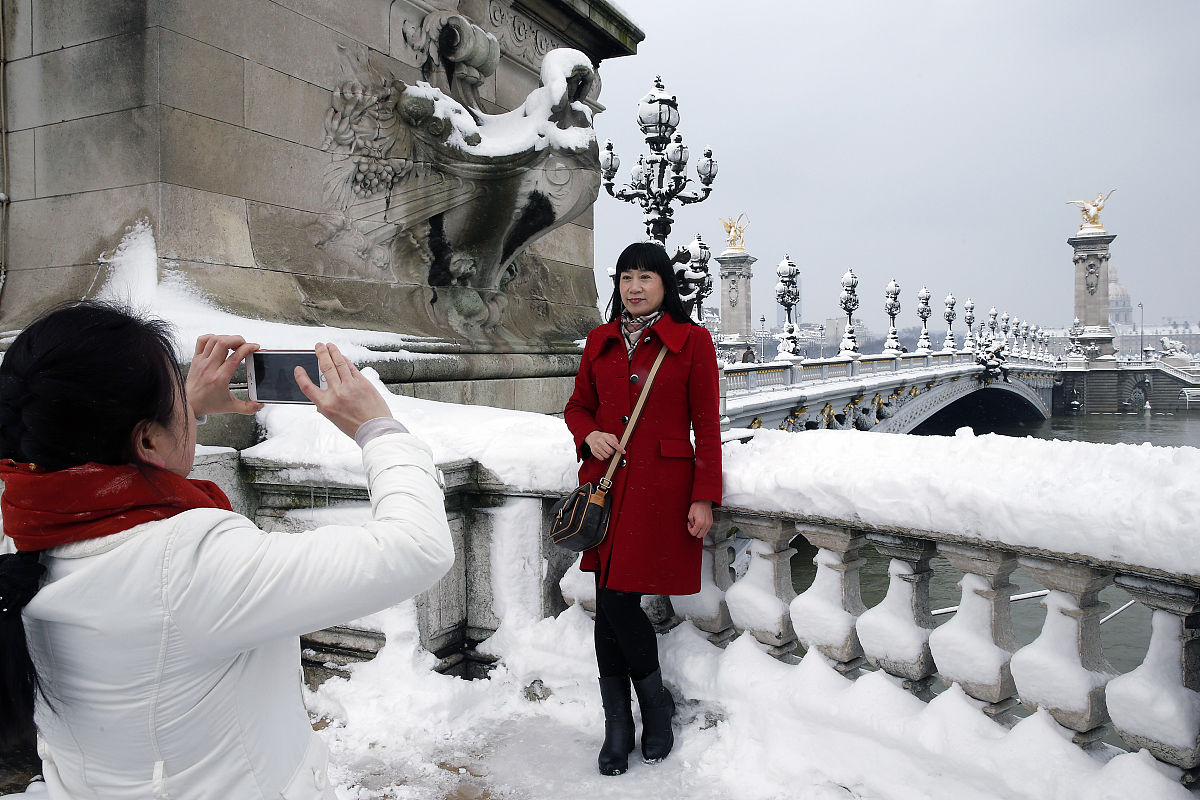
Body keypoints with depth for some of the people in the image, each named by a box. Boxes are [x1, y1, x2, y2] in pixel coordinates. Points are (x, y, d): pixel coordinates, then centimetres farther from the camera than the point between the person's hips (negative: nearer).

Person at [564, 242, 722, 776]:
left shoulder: (692, 340, 0)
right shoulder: (600, 340, 12)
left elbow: (706, 425, -2)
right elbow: (578, 405, 20)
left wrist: (704, 497, -7)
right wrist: (589, 435, -3)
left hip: (662, 489, -4)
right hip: (606, 485, 4)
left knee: (619, 601, -7)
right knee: (610, 605, 5)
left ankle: (654, 702, 21)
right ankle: (617, 729, 20)